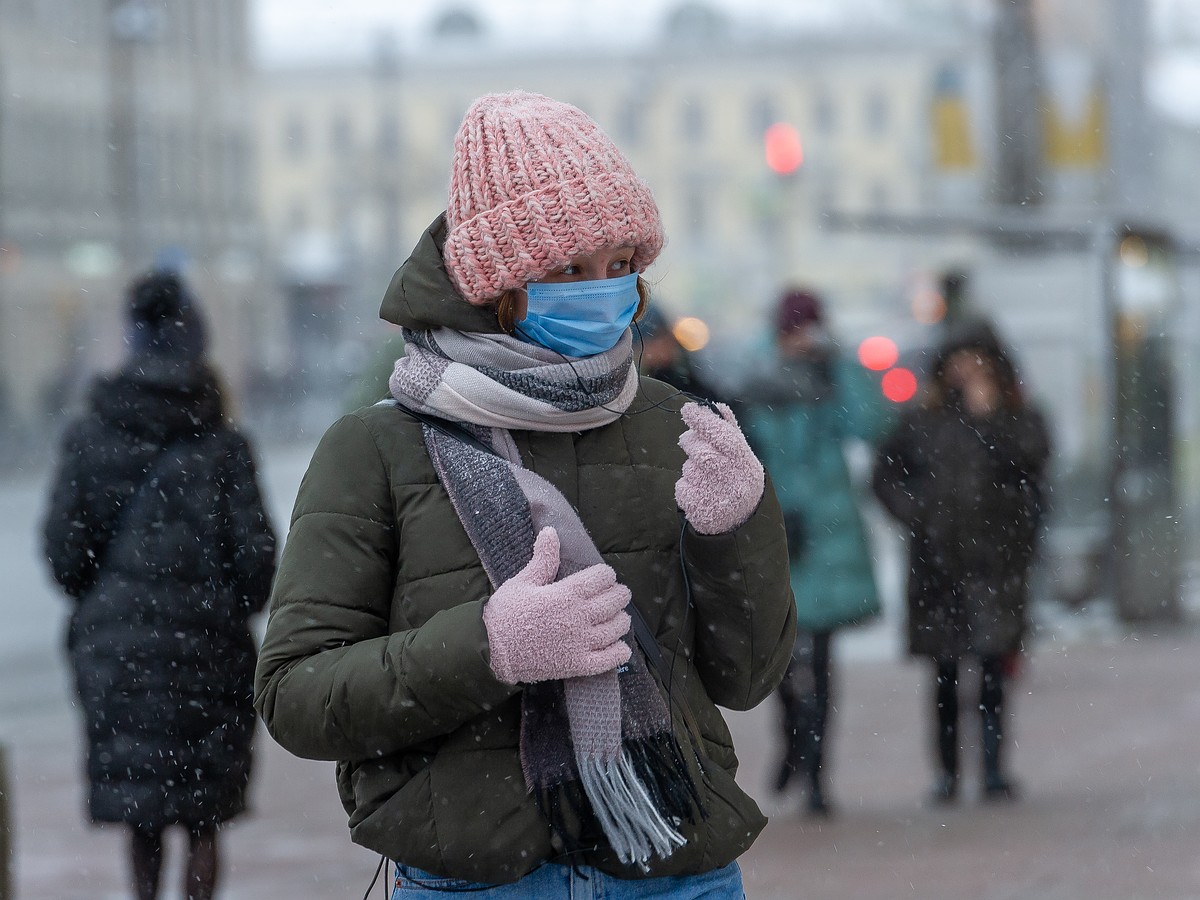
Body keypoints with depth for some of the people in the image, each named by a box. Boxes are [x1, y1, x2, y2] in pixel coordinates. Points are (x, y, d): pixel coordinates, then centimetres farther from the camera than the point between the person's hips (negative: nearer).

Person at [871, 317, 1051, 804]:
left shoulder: (1019, 418, 7)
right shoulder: (922, 420, 8)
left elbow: (1028, 461, -12)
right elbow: (886, 473, 13)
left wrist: (987, 413, -13)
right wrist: (914, 512, -1)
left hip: (997, 559, -1)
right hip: (938, 559, 1)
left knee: (993, 671, -7)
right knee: (945, 676, 4)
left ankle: (995, 771, -4)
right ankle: (947, 773, 9)